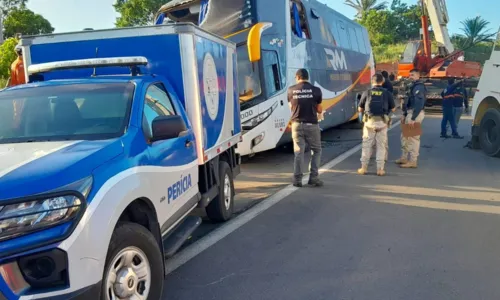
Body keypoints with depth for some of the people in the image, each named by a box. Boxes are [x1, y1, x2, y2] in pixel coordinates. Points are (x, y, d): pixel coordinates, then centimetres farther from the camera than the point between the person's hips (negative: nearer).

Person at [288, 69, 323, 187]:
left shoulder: (291, 90, 1)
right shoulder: (316, 90, -4)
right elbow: (319, 110, 4)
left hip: (297, 125, 2)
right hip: (311, 125, -2)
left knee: (298, 152, 9)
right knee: (316, 151, 13)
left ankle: (297, 179, 7)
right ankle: (314, 178, 7)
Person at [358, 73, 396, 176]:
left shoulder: (367, 93, 1)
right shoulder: (387, 93, 2)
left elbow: (360, 109, 8)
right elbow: (393, 109, 11)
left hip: (369, 122, 0)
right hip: (382, 122, 0)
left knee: (367, 145, 9)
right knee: (381, 146, 7)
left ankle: (364, 168, 10)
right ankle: (380, 169, 6)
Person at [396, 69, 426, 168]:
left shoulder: (419, 87, -15)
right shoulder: (414, 86, 17)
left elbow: (419, 104, -22)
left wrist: (413, 118, -24)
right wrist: (404, 115, 17)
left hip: (415, 114, -10)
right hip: (410, 113, 10)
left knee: (413, 138, -5)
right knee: (404, 136, 16)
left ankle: (413, 161, 1)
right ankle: (404, 158, 25)